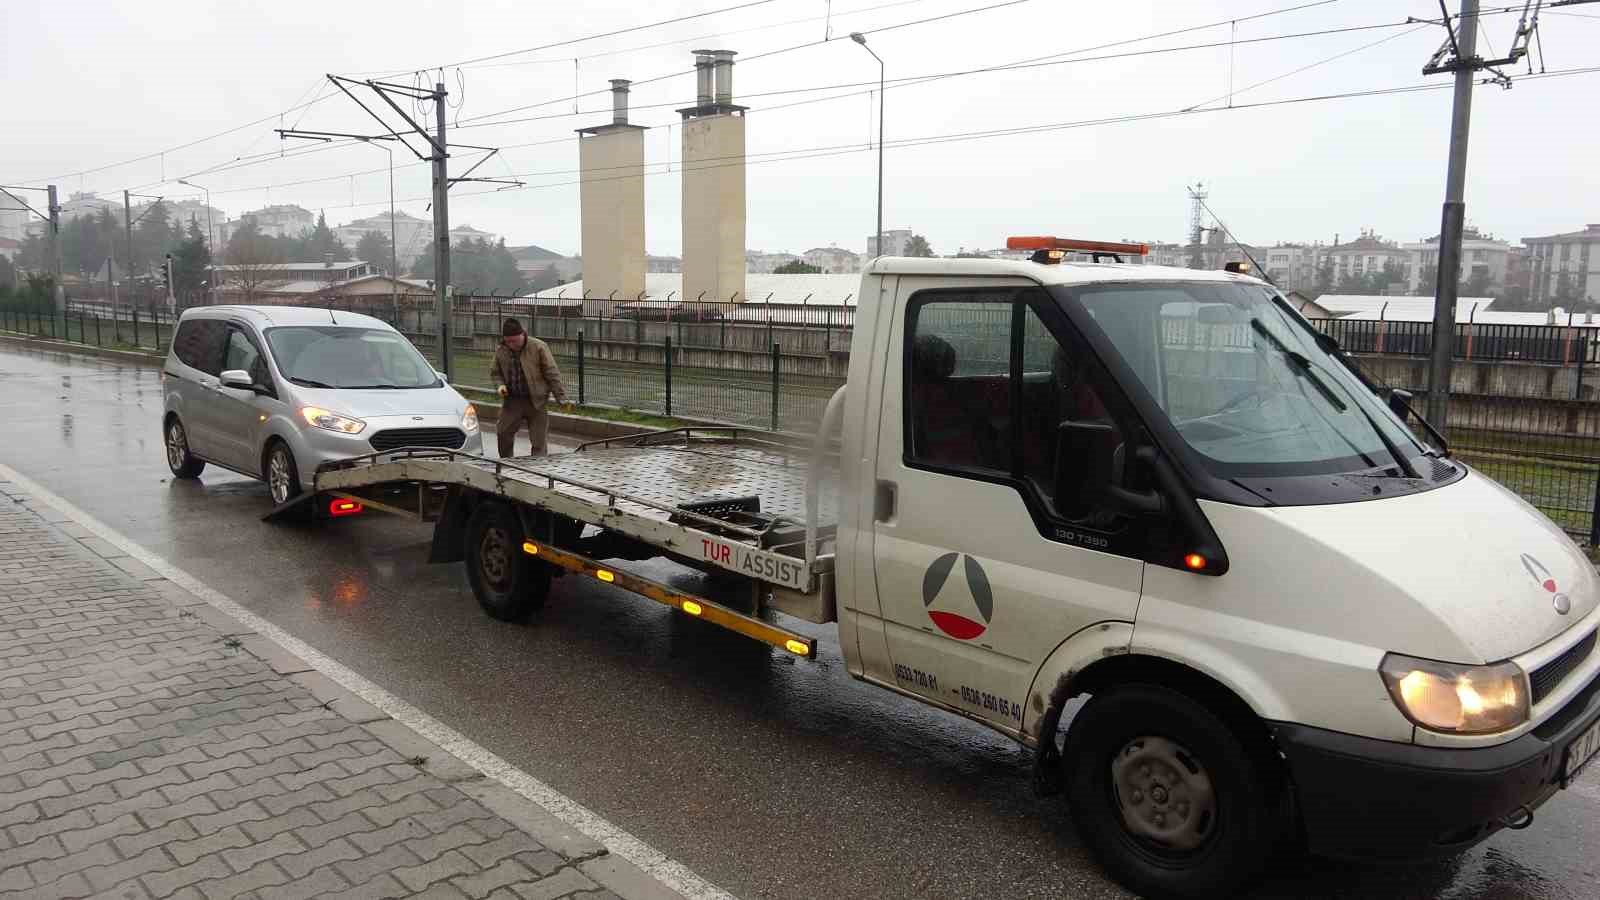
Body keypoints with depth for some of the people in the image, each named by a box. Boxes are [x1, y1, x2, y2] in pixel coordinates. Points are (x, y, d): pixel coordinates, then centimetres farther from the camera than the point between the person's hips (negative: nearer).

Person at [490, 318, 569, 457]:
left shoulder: (539, 347, -11)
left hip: (536, 401, -4)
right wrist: (500, 385, -5)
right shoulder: (500, 350, 1)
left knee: (538, 440, -1)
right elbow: (494, 372, 16)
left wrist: (561, 398, -11)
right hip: (512, 401, 4)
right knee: (503, 433, 6)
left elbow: (552, 374, -9)